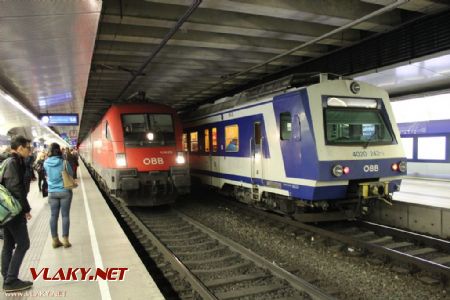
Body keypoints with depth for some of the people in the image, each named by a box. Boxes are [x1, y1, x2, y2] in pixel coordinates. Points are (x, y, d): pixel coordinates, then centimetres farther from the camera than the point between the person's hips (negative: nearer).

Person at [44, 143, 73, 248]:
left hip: (52, 192, 3)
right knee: (65, 215, 4)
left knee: (54, 216, 9)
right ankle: (65, 240, 8)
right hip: (65, 191, -3)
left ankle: (55, 240, 16)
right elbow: (70, 174, 1)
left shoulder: (46, 163, -4)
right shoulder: (64, 162, -12)